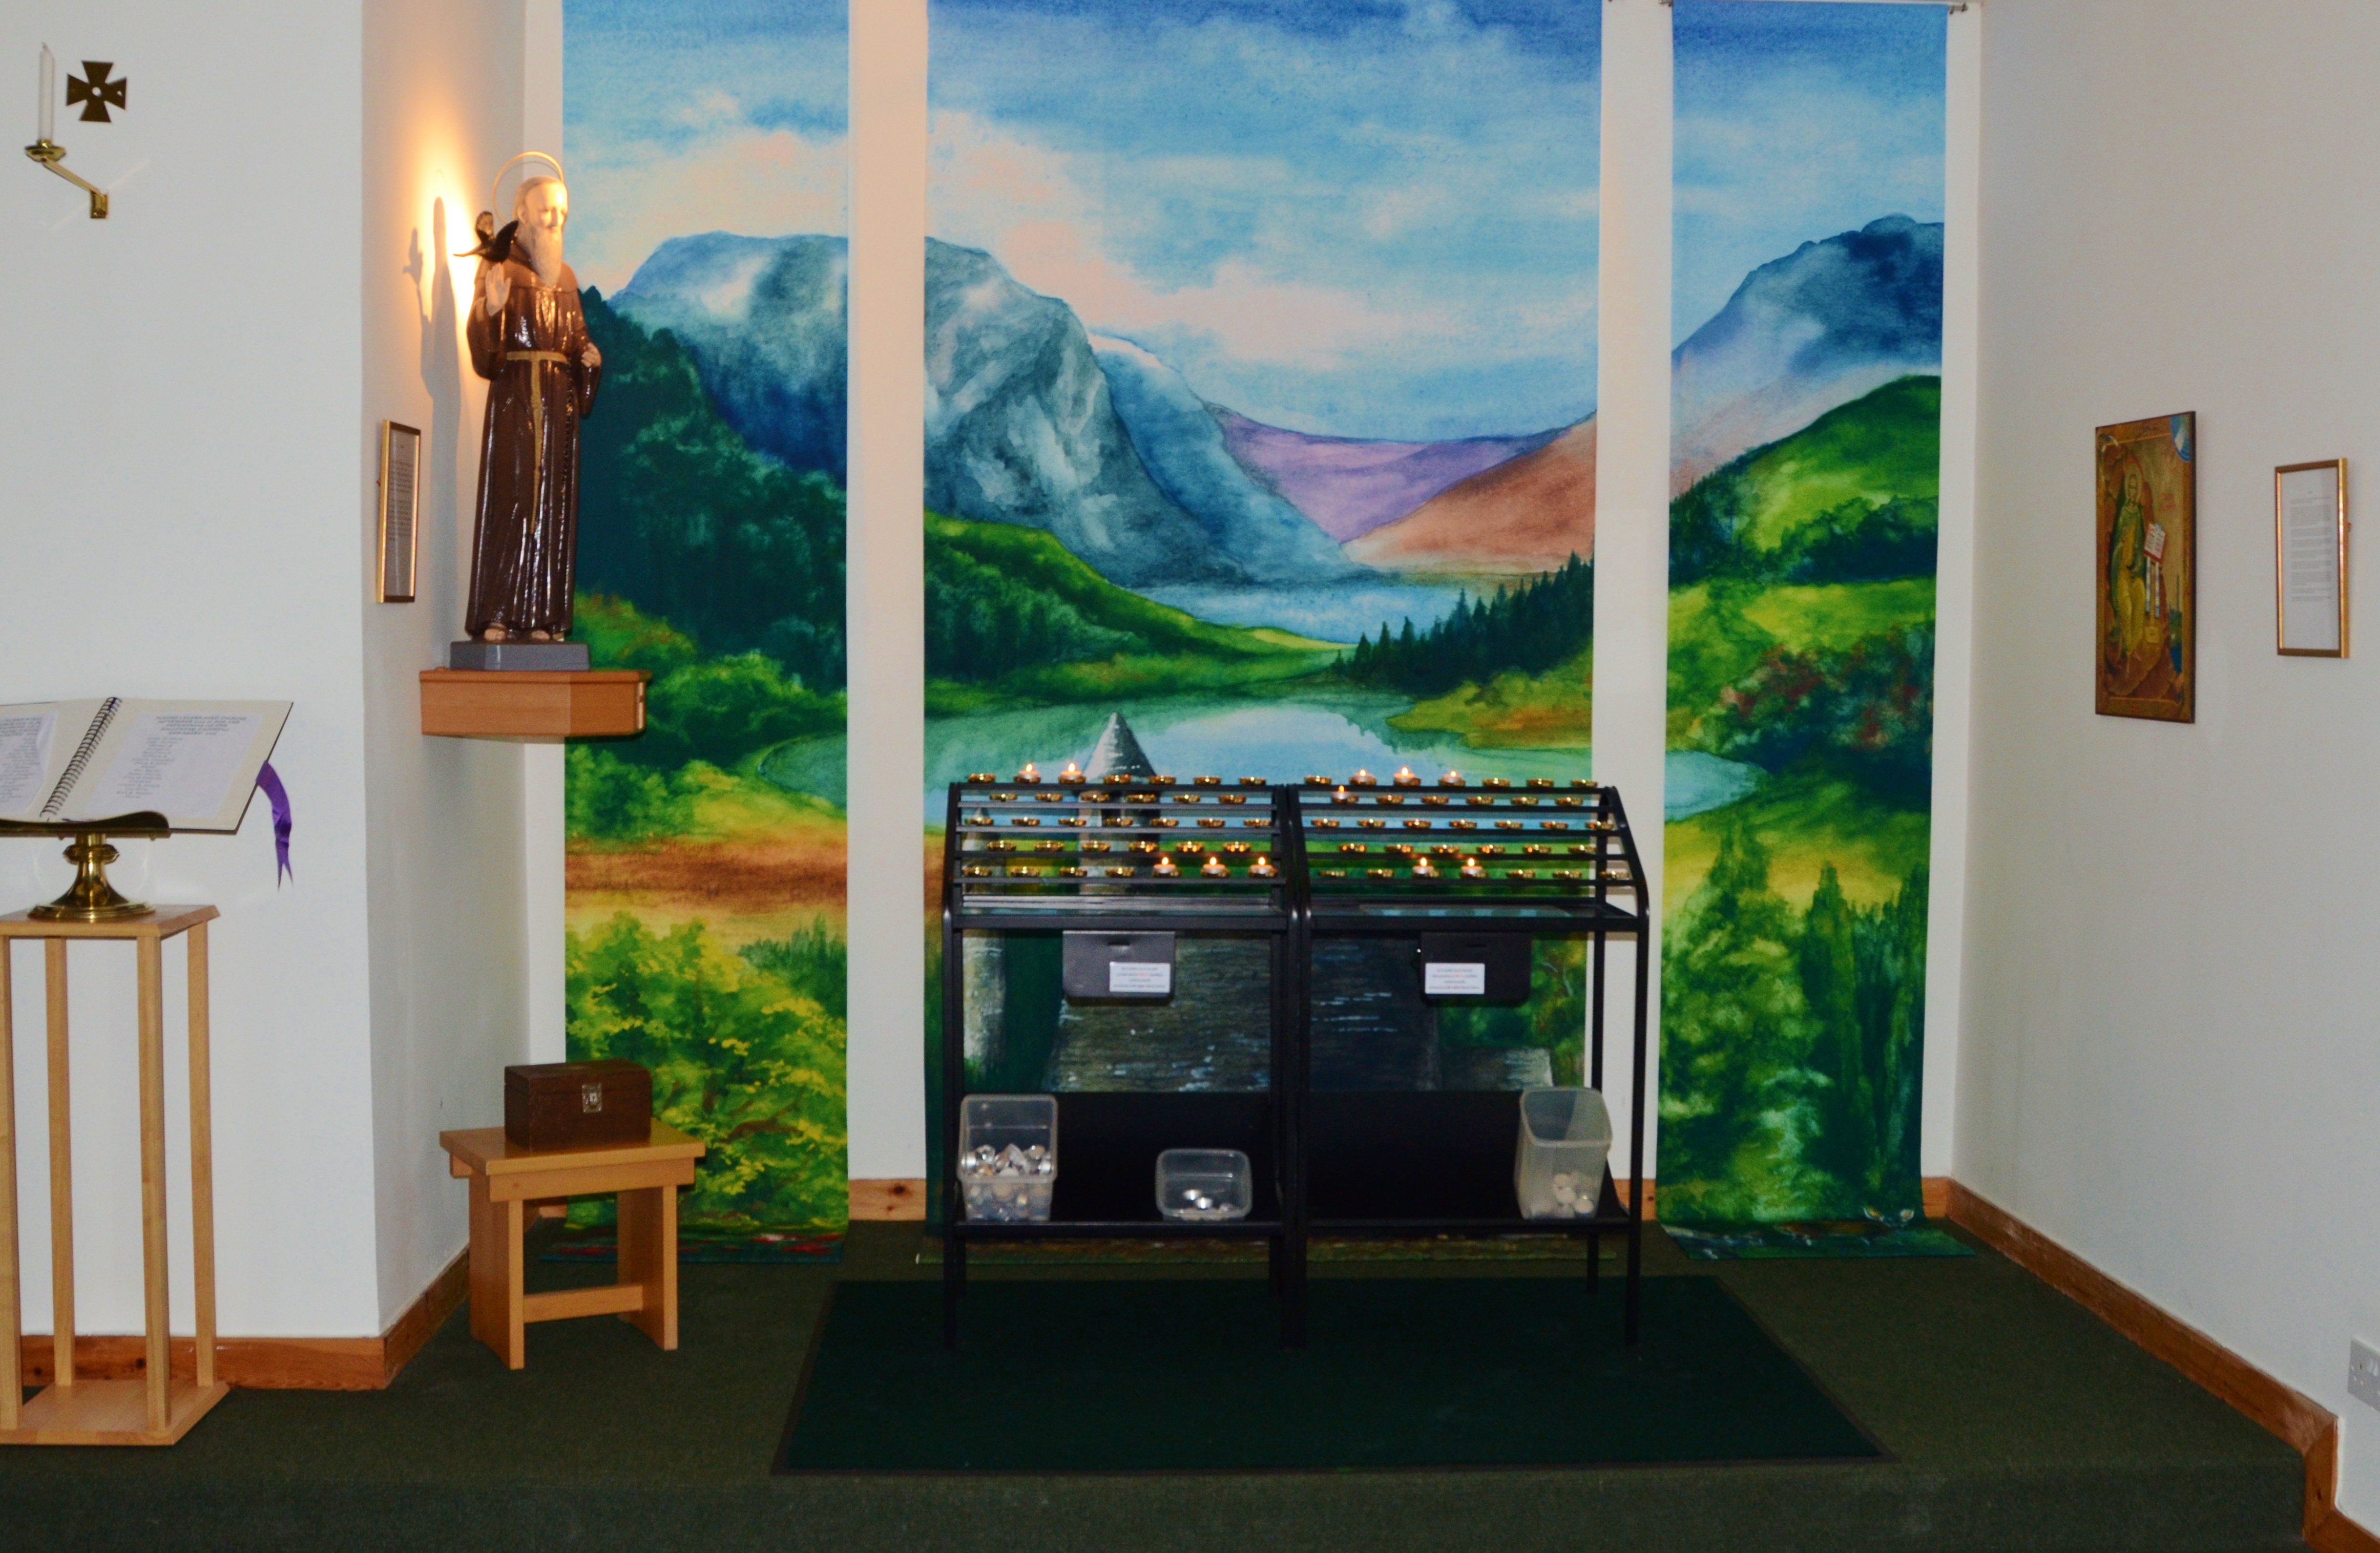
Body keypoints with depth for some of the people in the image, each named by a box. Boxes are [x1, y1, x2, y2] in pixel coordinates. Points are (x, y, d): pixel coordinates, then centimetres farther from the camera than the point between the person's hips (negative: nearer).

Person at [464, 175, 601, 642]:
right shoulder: (499, 268, 0)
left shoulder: (566, 277, 18)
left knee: (553, 505, 2)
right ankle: (496, 617, -9)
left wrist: (589, 357, -1)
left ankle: (540, 619, 4)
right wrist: (492, 309, -28)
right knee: (509, 500, -9)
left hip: (560, 398, 6)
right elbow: (484, 345, -9)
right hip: (514, 395, -6)